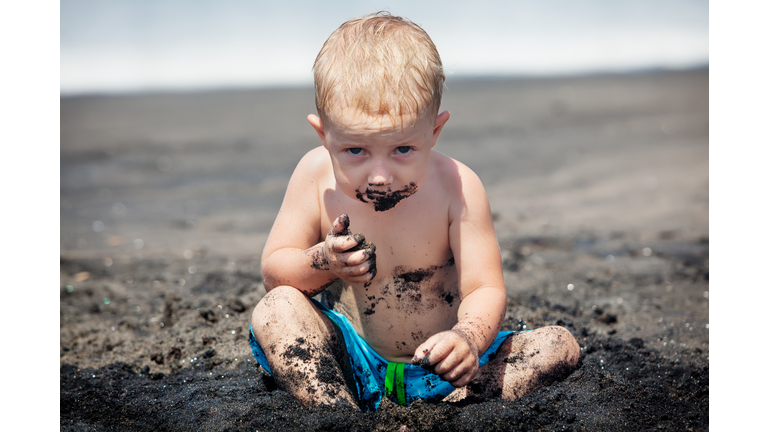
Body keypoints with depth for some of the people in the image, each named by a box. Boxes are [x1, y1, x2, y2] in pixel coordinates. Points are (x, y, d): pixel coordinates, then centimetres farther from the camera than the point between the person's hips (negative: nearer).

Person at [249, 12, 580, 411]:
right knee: (274, 310, -25)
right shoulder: (316, 176, -13)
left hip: (435, 365, 0)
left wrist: (467, 340, -41)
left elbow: (485, 289, -18)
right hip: (349, 361, 0)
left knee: (559, 346, -16)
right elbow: (273, 271, -5)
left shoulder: (456, 187, -17)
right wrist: (323, 261, -27)